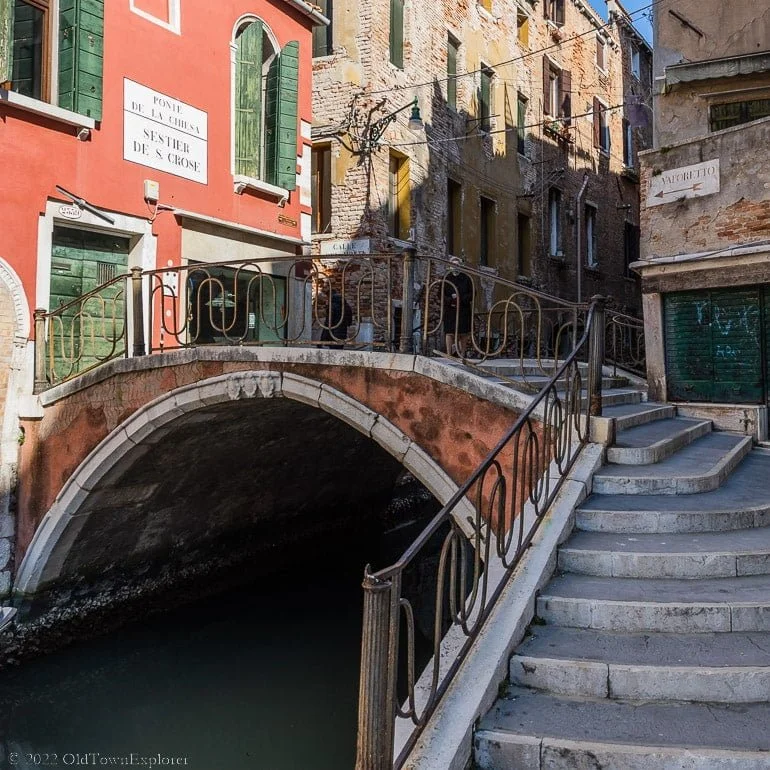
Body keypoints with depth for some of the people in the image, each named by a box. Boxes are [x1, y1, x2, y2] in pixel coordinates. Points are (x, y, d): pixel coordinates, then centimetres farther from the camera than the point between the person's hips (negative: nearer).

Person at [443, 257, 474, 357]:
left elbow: (472, 294, 3)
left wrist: (459, 298, -11)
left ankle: (462, 354, 12)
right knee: (449, 332, -6)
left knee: (463, 333, 1)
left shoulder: (466, 278, 5)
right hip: (450, 310, -1)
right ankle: (449, 354, -1)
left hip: (464, 309, 1)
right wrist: (450, 300, -15)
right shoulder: (446, 279, 4)